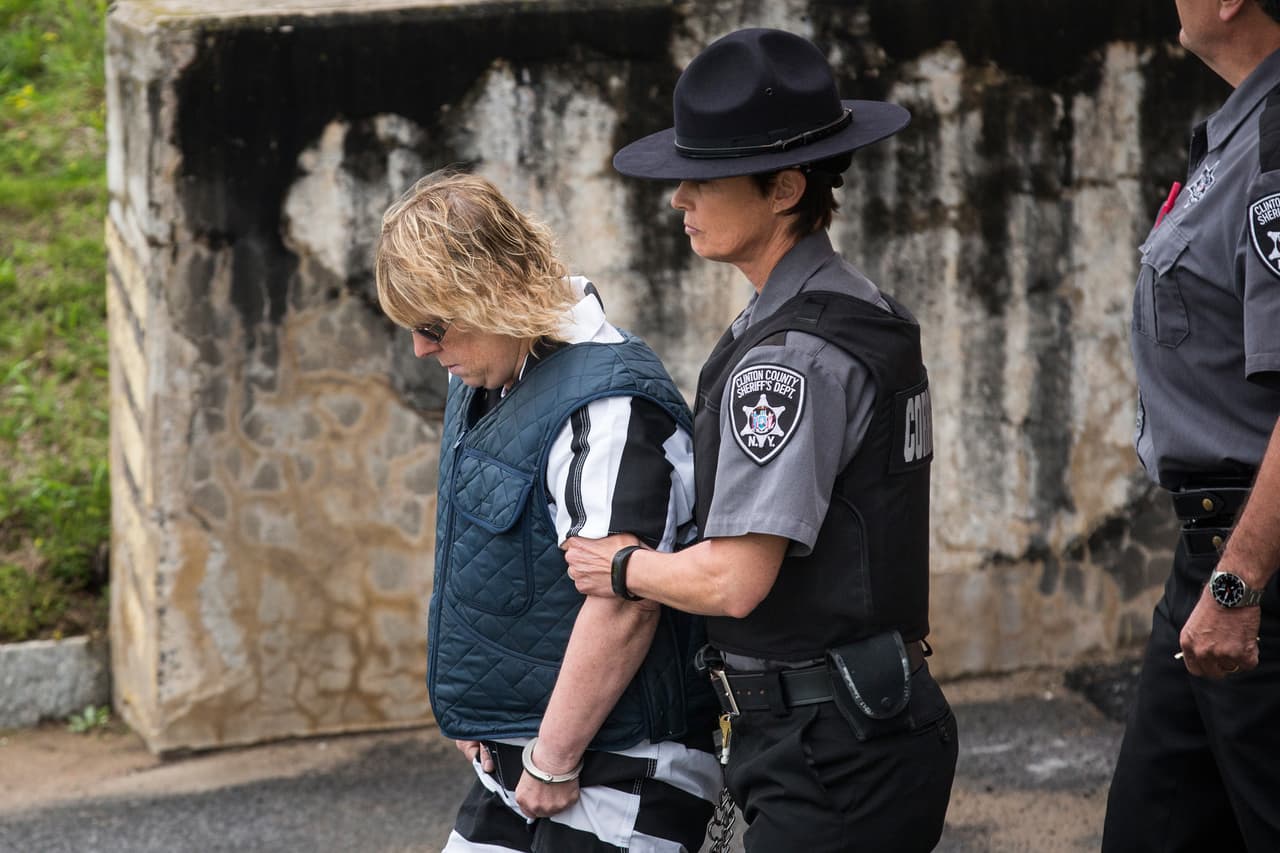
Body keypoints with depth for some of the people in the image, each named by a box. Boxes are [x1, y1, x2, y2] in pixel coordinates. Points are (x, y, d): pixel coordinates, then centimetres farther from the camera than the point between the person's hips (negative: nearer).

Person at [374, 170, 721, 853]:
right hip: (512, 763, 9)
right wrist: (476, 714, 16)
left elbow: (622, 609, -26)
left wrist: (552, 763, -19)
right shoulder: (486, 381, 10)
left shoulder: (611, 410, -22)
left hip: (615, 781, -9)